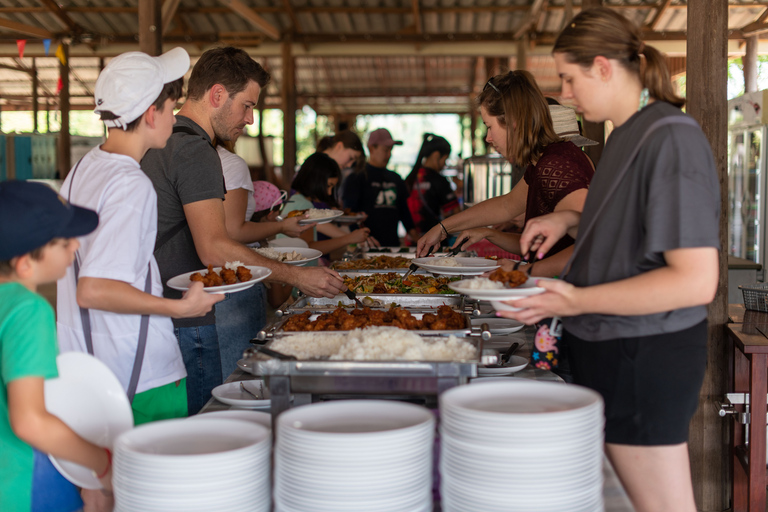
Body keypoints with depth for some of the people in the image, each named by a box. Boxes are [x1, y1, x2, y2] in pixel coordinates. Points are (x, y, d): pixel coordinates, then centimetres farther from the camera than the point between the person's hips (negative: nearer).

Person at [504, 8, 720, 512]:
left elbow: (696, 280, -25)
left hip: (646, 354, -9)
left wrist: (579, 301, -24)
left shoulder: (672, 139, -19)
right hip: (608, 347, 10)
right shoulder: (628, 134, 11)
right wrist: (570, 220, 9)